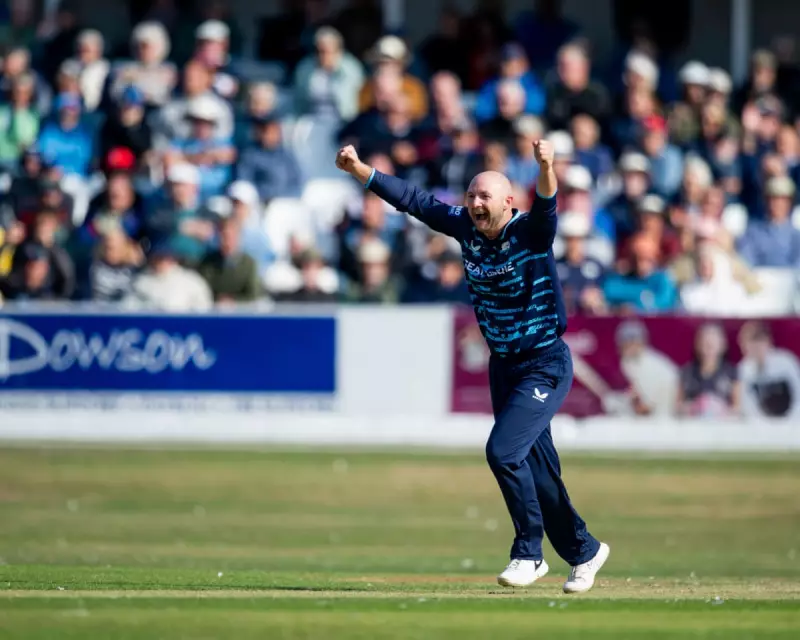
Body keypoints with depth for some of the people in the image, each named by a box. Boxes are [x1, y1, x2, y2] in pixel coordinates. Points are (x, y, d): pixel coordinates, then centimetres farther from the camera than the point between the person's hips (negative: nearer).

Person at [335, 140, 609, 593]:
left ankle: (529, 552, -3)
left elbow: (546, 207, -39)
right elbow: (414, 200, 3)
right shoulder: (466, 228, -1)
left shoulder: (530, 233, -18)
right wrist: (359, 171, -2)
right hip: (503, 365, 7)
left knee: (503, 451, -19)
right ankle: (583, 551, 29)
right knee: (536, 468, 11)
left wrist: (547, 169, -59)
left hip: (546, 365, -7)